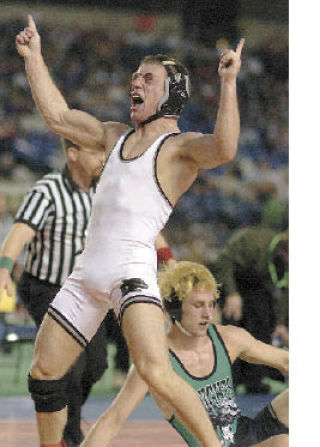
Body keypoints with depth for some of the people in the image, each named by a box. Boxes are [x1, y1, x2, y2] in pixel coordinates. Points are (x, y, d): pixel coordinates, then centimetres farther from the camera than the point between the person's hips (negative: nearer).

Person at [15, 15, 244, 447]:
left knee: (155, 372, -26)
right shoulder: (117, 137, 22)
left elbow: (224, 148, -23)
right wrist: (34, 58, 29)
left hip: (132, 270, -8)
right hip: (87, 272, 8)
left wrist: (228, 82, -28)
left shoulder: (181, 146, -2)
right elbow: (58, 116, 30)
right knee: (44, 371, 9)